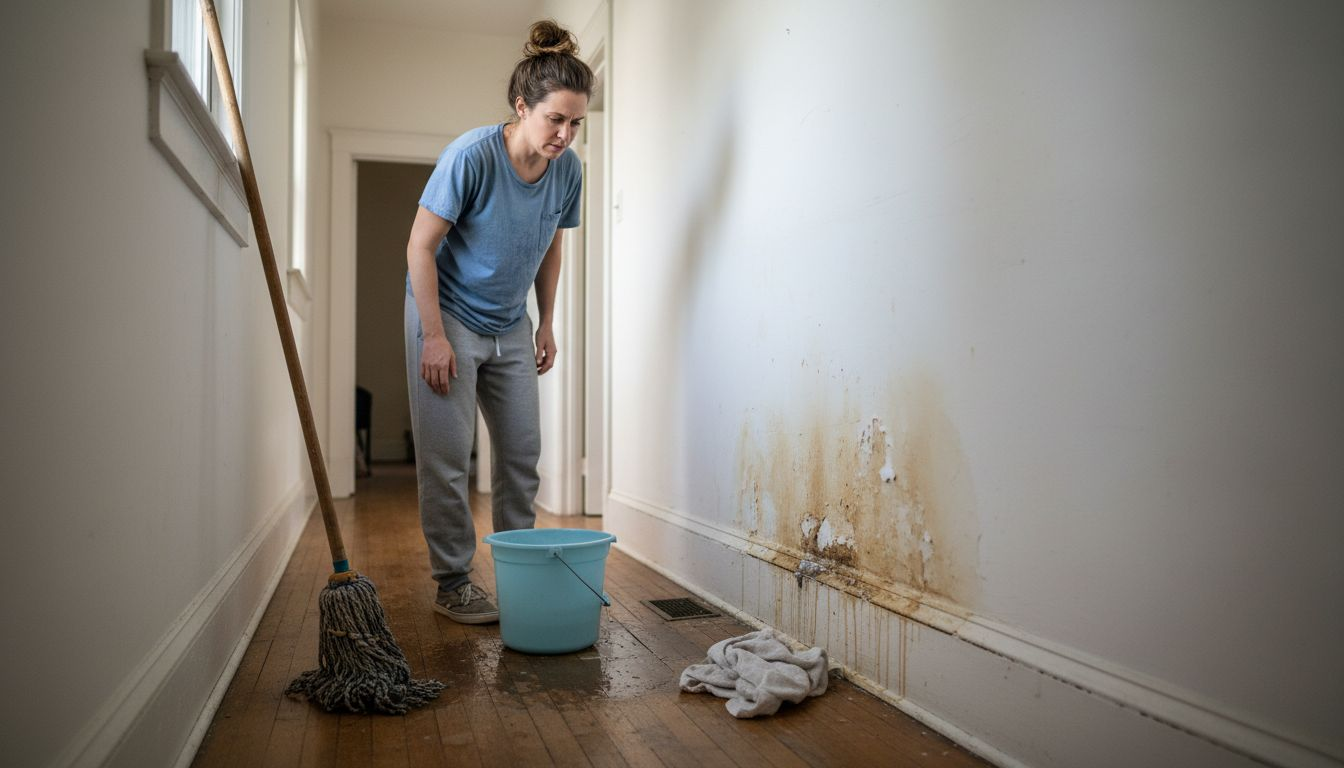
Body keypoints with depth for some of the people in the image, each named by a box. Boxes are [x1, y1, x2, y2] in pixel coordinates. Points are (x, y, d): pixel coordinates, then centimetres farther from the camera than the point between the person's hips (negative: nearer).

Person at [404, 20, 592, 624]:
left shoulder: (567, 168, -7)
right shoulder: (471, 156, -23)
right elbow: (420, 246, -18)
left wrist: (546, 325, 9)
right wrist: (434, 336, -19)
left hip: (510, 326, 6)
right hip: (448, 316, -5)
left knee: (523, 450, 8)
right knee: (447, 456, -3)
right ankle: (453, 584, 9)